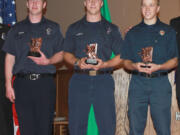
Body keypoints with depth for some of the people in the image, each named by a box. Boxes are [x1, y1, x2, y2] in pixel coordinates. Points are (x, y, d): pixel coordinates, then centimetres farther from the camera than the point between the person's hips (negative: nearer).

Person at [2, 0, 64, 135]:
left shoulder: (53, 28, 11)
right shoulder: (17, 29, 12)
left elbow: (60, 54, 11)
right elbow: (9, 58, 9)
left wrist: (48, 61, -11)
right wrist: (8, 84, 1)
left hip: (45, 83, 0)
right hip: (22, 83, 1)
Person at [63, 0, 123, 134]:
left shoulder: (111, 29, 11)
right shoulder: (74, 28, 14)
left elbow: (121, 56, 8)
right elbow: (67, 54, 13)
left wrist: (104, 64, -9)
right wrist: (77, 62, -7)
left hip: (103, 80, 0)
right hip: (79, 80, 1)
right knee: (76, 124, 2)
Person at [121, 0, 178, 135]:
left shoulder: (168, 31, 7)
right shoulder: (132, 33, 12)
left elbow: (174, 61, 4)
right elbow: (126, 61, 12)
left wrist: (158, 67, -14)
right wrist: (135, 66, -11)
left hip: (160, 83, -1)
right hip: (137, 83, 2)